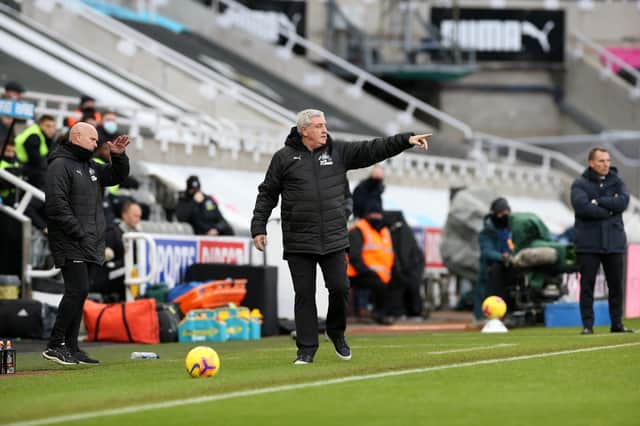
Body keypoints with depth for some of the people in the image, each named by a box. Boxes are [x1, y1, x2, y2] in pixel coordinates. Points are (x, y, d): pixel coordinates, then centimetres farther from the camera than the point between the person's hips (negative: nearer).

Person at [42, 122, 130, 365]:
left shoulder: (91, 168, 20)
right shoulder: (60, 165, -7)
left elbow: (118, 176, 30)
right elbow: (57, 204, -15)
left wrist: (118, 156, 9)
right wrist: (79, 233, -18)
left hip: (91, 247, 9)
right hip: (71, 246, -9)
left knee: (79, 294, 8)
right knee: (77, 290, -16)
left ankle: (71, 348, 11)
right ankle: (55, 346, -12)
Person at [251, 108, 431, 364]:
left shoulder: (338, 152, 8)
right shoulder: (284, 158, 1)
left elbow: (372, 150, 2)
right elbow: (267, 195, 5)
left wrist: (406, 140, -7)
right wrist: (259, 227, 0)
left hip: (333, 240, 2)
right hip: (298, 242, -2)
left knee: (340, 288, -2)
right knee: (304, 295, 0)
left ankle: (336, 333, 24)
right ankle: (306, 348, 8)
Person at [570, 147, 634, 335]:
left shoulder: (617, 182, 10)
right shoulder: (580, 184, 1)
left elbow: (623, 202, -9)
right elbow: (582, 206, -17)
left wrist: (598, 201, -12)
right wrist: (609, 210, -12)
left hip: (614, 242, 3)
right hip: (588, 244, -3)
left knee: (616, 285, 6)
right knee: (587, 285, -2)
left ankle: (617, 323, 14)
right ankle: (587, 325, 1)